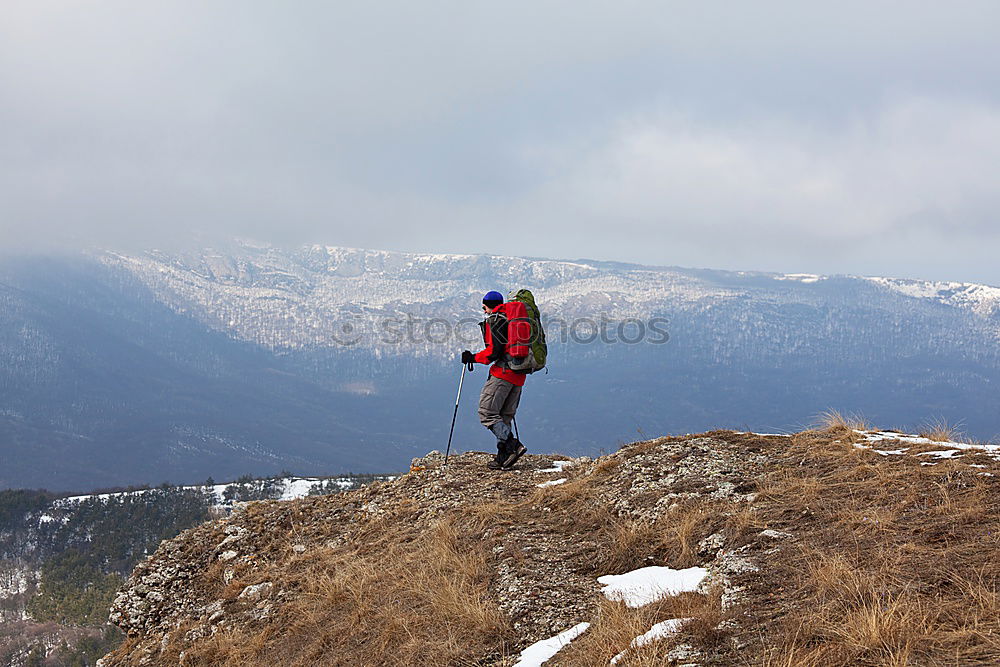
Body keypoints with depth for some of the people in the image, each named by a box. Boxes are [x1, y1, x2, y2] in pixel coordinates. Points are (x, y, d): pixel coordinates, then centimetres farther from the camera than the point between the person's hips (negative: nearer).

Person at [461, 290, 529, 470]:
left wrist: (473, 358, -2)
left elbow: (494, 351, -14)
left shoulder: (493, 321, -5)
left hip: (503, 372, -8)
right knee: (505, 416, 11)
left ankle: (513, 445, -20)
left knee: (487, 413, -8)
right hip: (519, 375, 9)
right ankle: (503, 458, 5)